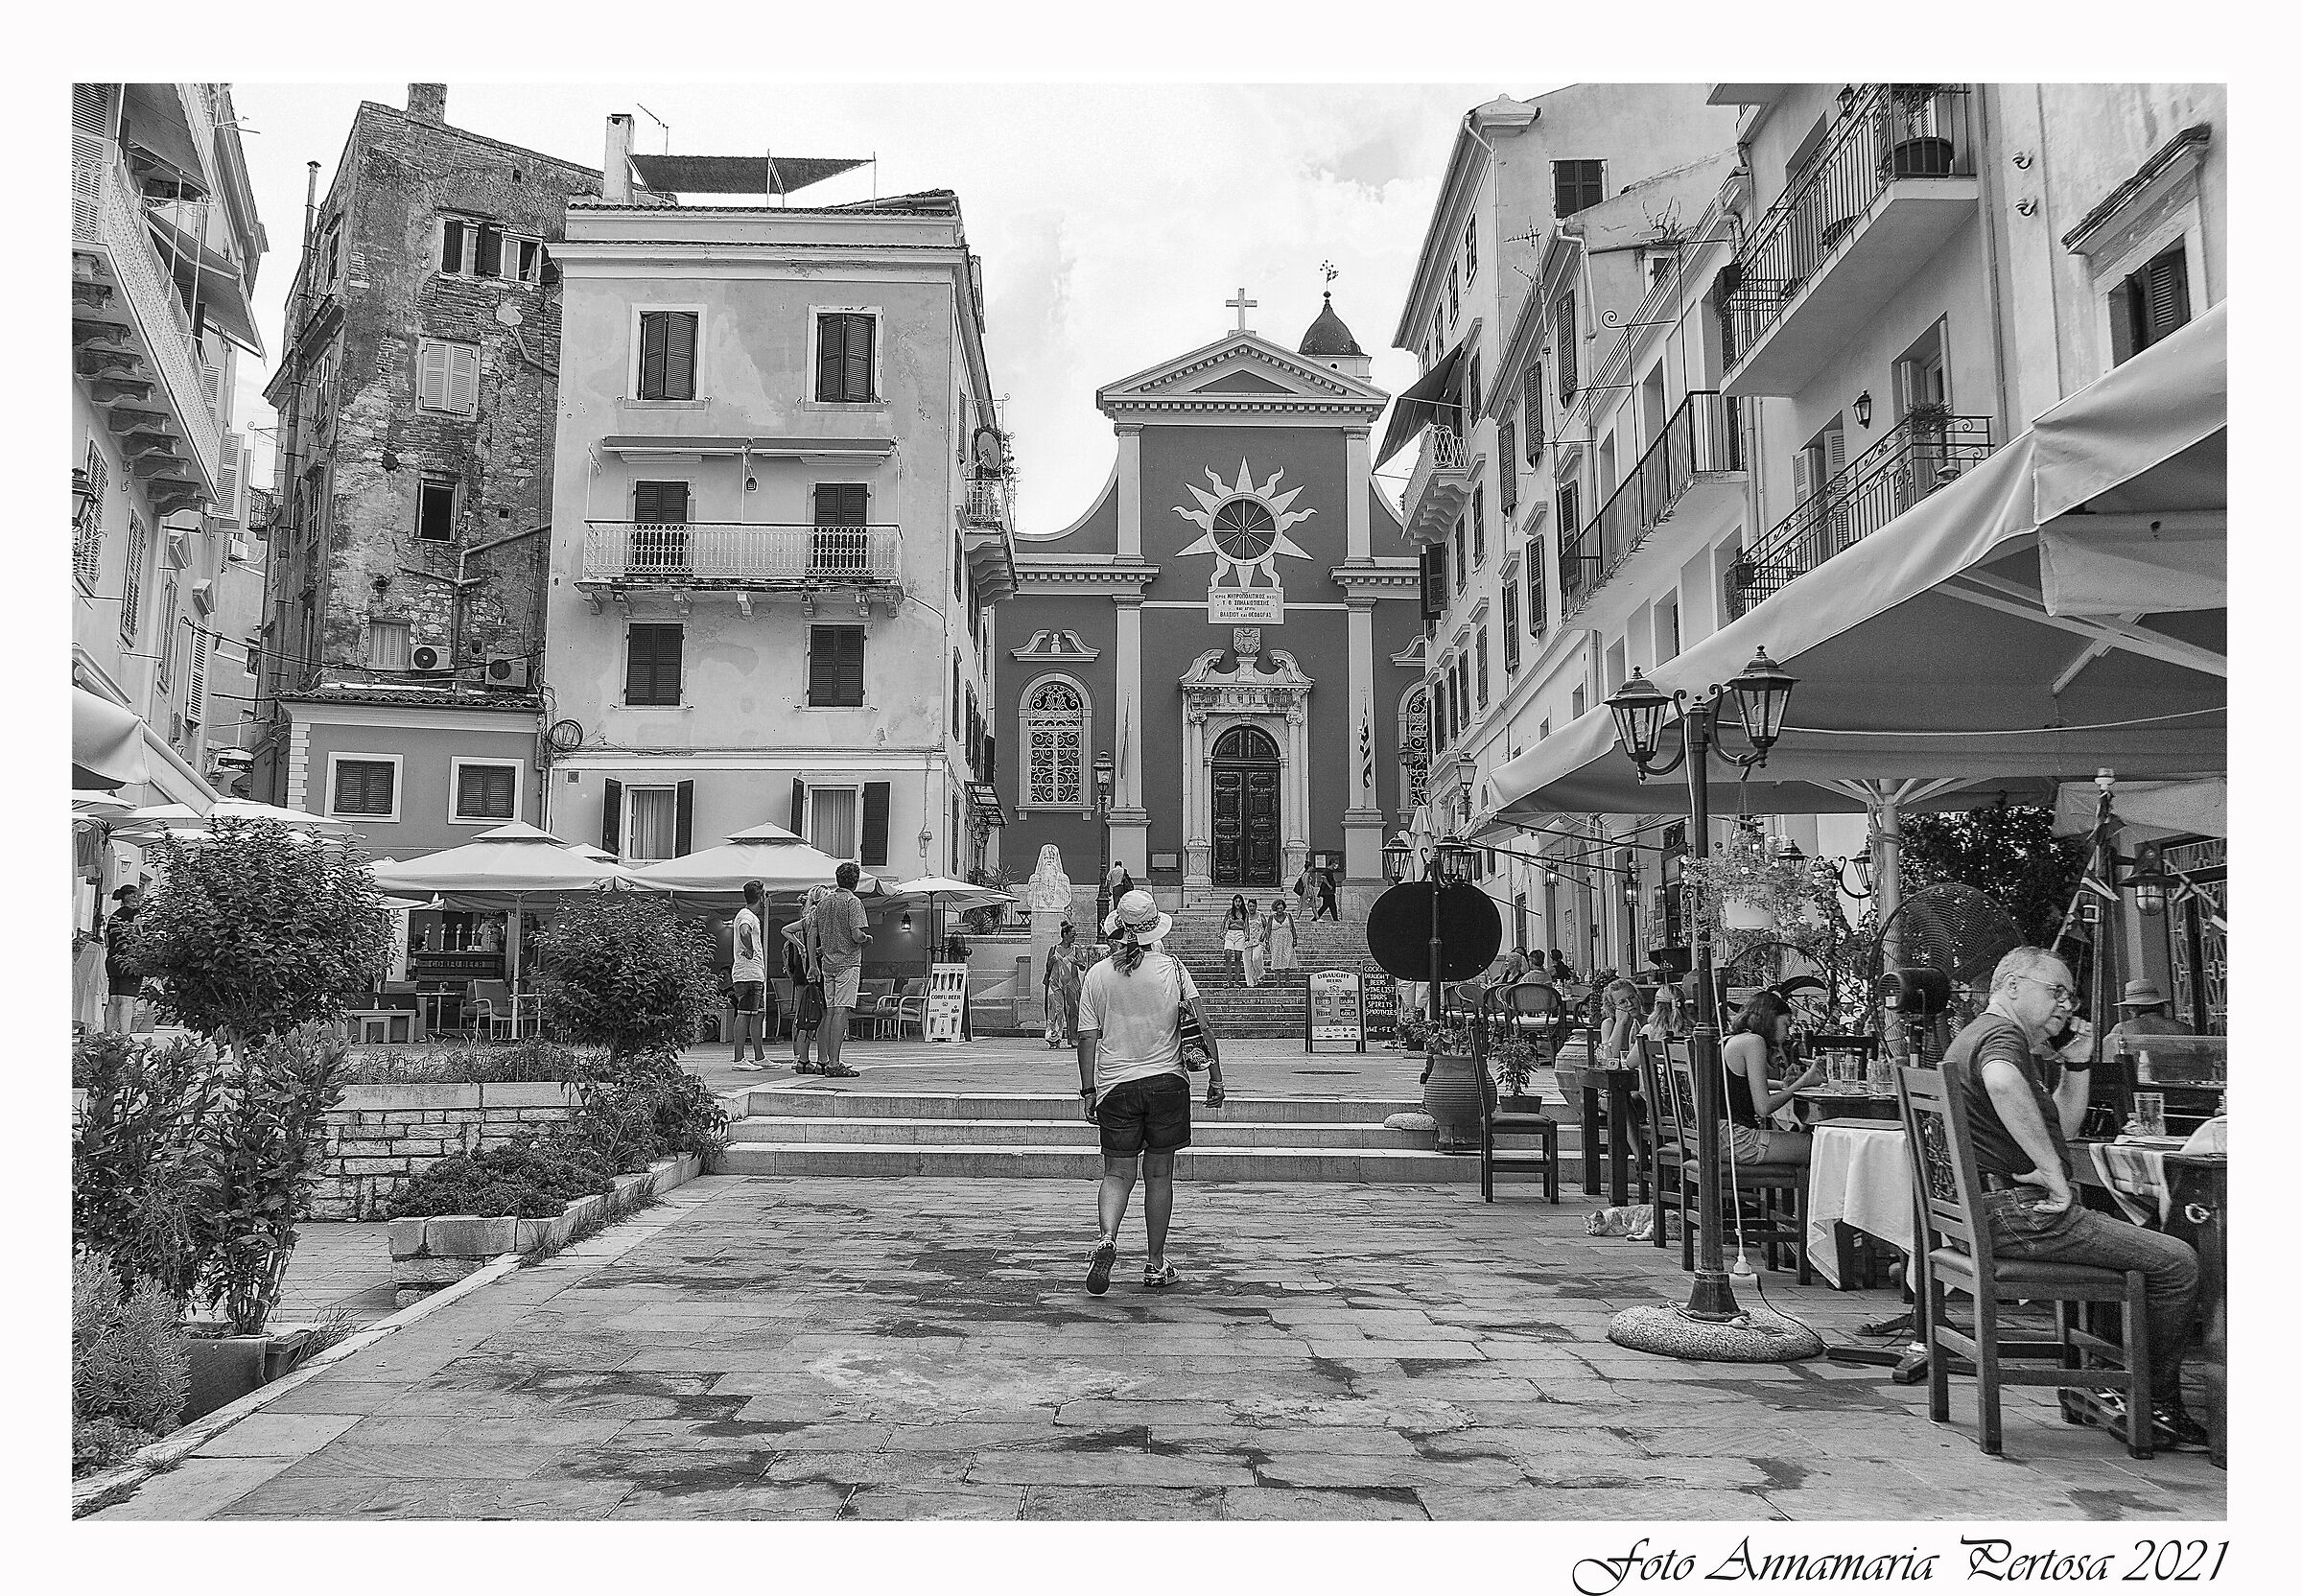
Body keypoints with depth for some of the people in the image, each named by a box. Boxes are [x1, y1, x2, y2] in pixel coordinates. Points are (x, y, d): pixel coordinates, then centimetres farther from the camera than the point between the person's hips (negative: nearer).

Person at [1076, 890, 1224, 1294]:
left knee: (1117, 1174, 8)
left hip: (1115, 1086, 0)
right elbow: (1203, 1024, -6)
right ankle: (1155, 1265, 15)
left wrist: (1088, 1090, 7)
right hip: (1167, 1081, 0)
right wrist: (1216, 1075, 0)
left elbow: (1088, 1038, 0)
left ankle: (1106, 1238, -19)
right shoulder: (1171, 968, -2)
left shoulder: (1097, 975, 0)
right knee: (1159, 1175, 10)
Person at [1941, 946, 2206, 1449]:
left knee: (2131, 1235, 27)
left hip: (1978, 1214, 11)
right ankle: (2160, 1406, 4)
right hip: (2017, 1213, -11)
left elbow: (2062, 1127, 27)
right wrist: (2054, 1175, -31)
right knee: (2176, 1261, -9)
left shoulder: (1973, 1038, 23)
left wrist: (2076, 1062, 15)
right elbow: (2002, 1083, -39)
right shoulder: (2003, 1034, -10)